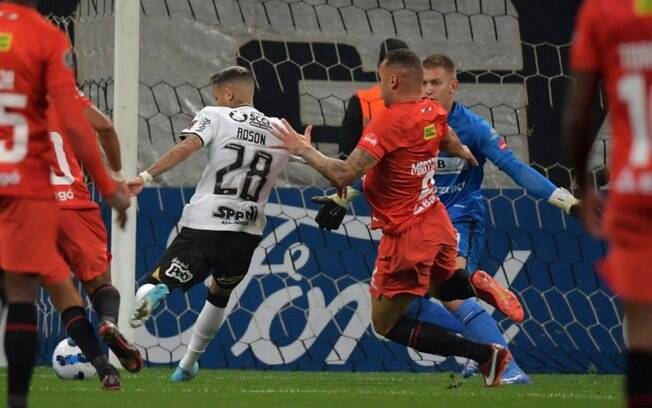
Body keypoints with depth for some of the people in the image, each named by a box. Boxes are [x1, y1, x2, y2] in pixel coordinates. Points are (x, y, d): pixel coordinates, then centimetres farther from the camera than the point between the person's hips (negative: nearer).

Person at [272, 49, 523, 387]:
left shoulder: (386, 123, -24)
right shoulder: (433, 113, 1)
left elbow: (343, 175, -28)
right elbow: (452, 145, 25)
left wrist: (305, 150, -12)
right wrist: (465, 154, 50)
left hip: (406, 238, -8)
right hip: (437, 223, 8)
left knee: (386, 324, 6)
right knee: (442, 286, 37)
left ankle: (485, 355, -6)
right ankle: (475, 285, -1)